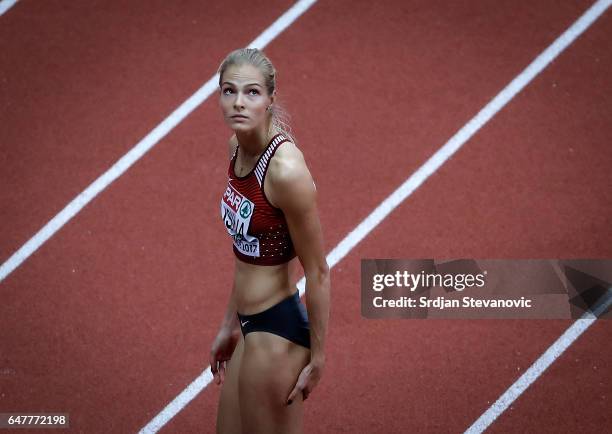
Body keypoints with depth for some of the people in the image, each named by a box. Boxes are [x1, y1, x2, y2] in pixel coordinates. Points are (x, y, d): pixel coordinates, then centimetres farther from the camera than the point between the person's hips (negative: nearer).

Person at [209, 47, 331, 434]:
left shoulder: (286, 170, -24)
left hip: (278, 330, -8)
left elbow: (318, 271, -17)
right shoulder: (238, 147, 1)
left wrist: (318, 358, -12)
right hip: (251, 327, 8)